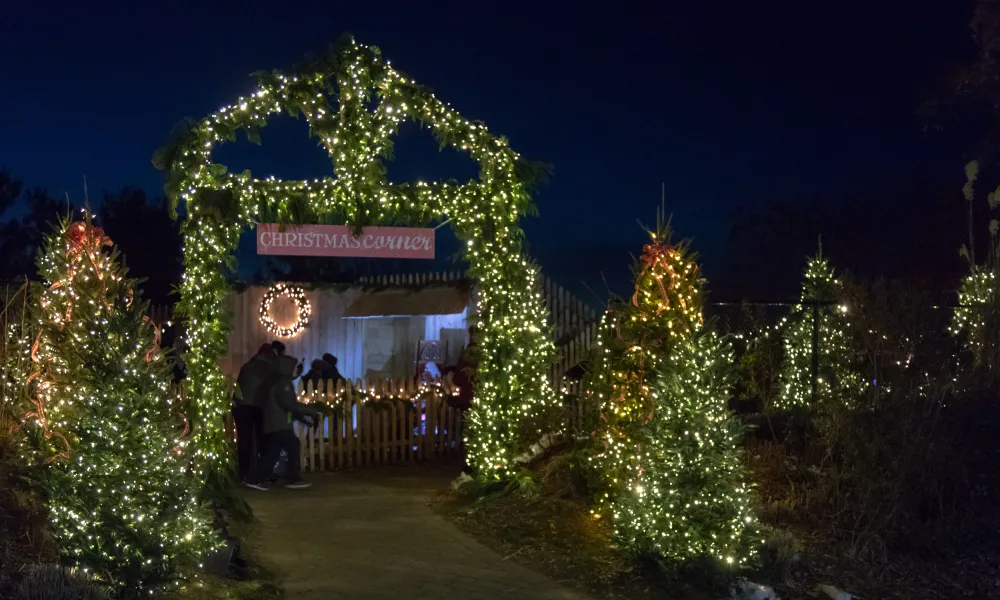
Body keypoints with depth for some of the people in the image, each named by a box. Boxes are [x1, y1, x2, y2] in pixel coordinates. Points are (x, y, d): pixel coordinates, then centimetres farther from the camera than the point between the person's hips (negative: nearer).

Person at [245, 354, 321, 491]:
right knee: (293, 446, -7)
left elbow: (289, 405, 24)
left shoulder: (281, 383, 19)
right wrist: (312, 411, -18)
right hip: (278, 424, -10)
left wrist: (304, 417, 21)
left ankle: (256, 479, 8)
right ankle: (294, 479, -4)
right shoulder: (283, 383, -14)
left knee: (272, 452, 9)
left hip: (273, 423, 10)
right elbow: (291, 404, -22)